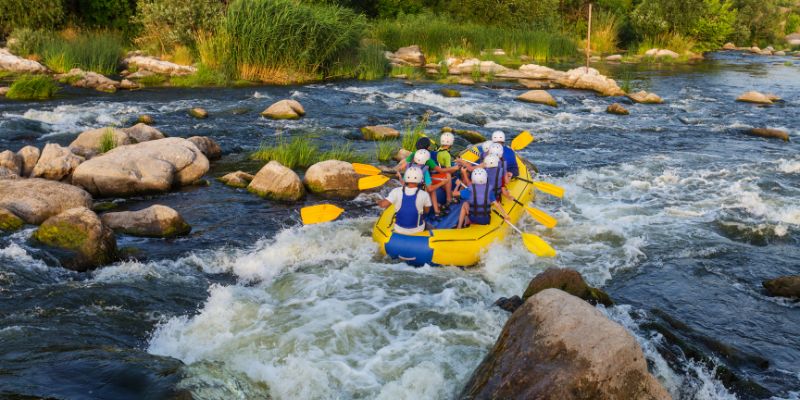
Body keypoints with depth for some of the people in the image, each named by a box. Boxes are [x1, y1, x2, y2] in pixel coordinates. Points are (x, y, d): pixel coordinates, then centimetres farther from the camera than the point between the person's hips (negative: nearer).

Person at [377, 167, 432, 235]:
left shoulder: (396, 191, -17)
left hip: (399, 230, 1)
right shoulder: (424, 195, -17)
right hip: (417, 231, -1)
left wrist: (379, 201, 1)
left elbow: (383, 204, -21)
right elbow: (427, 211, -2)